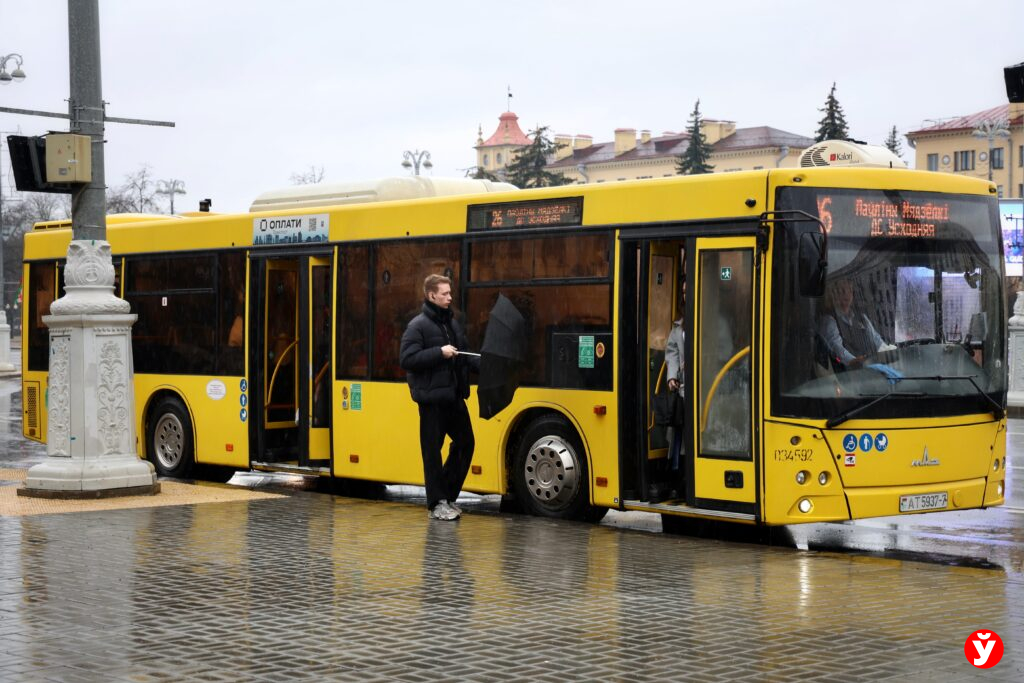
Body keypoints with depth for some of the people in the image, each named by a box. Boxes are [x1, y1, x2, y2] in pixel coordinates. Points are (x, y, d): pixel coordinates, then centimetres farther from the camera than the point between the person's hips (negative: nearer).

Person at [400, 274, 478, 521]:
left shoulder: (452, 323, 14)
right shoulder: (418, 326, -8)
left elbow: (464, 355, 19)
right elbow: (407, 359, -15)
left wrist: (484, 364, 3)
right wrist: (439, 352, -20)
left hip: (454, 396, 7)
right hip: (432, 398, -7)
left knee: (465, 441, 11)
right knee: (433, 450, -1)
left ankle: (447, 495, 23)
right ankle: (437, 503, 8)